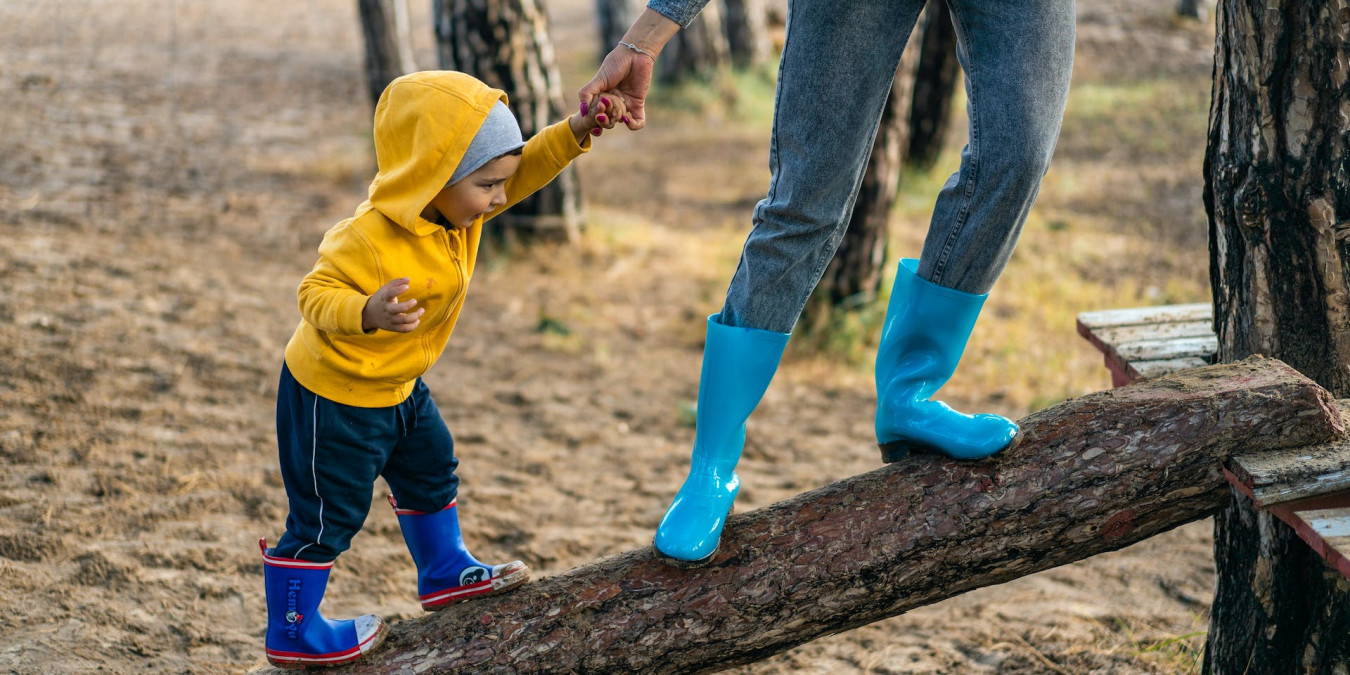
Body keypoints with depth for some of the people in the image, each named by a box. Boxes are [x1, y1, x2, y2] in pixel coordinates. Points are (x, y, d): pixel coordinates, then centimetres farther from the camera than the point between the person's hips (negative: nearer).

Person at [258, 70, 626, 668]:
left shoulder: (454, 206, -8)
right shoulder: (372, 240, -34)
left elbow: (525, 168, -1)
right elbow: (316, 295, -32)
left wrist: (575, 133, -16)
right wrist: (368, 313, -51)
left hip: (395, 386, 9)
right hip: (333, 395, -9)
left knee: (430, 470, 25)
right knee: (328, 515, 2)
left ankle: (445, 574, 46)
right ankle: (291, 634, 18)